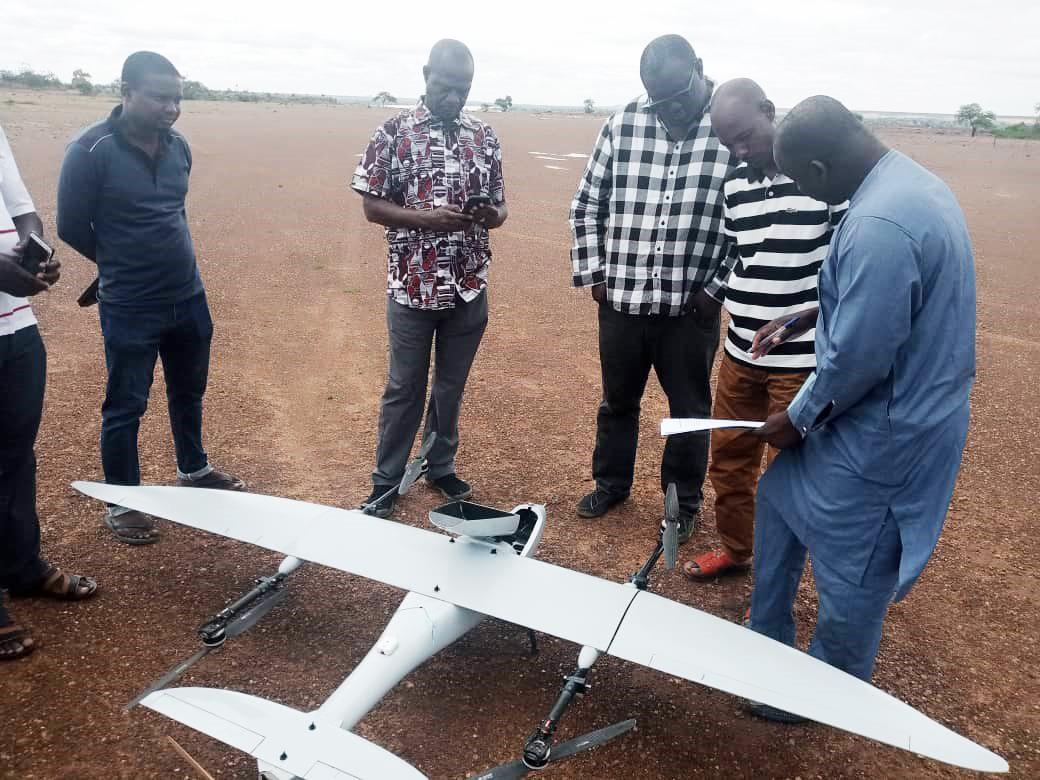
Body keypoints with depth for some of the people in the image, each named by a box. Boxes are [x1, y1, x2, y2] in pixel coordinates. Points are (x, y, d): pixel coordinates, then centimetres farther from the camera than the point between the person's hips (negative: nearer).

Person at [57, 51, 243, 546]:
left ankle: (194, 470, 41)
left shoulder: (178, 147, 2)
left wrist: (164, 260, 11)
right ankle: (121, 502, 23)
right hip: (129, 309, -5)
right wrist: (122, 265, 5)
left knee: (189, 391, 20)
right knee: (125, 407, 6)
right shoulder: (91, 151, -15)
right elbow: (71, 227, -7)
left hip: (190, 300, 6)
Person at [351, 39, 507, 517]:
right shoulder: (393, 133, -4)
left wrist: (491, 215, -14)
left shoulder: (485, 137, 6)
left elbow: (499, 206, 10)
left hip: (469, 288, 3)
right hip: (412, 287, -3)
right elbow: (372, 206, -4)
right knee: (404, 388, 7)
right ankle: (386, 482, 22)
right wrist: (426, 218, -20)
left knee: (451, 386, 15)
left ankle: (440, 466, 34)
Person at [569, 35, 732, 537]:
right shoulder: (621, 125, -1)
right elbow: (587, 204, 7)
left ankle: (684, 503, 32)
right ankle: (611, 483, 40)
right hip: (621, 298, 2)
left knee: (689, 409, 12)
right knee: (618, 400, 18)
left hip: (693, 305, -2)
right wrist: (592, 273, 3)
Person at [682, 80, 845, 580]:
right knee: (728, 456, 16)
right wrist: (706, 297, 13)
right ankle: (733, 547, 38)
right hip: (739, 351, 6)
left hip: (803, 359, -6)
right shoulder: (736, 184, 8)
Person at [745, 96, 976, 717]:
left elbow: (857, 358, -26)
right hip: (878, 415, 10)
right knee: (780, 501, 23)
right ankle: (768, 641, 41)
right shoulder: (907, 181, 4)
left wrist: (798, 420, -11)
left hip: (881, 434, -10)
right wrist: (800, 322, 18)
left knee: (848, 574, 9)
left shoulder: (879, 225, -30)